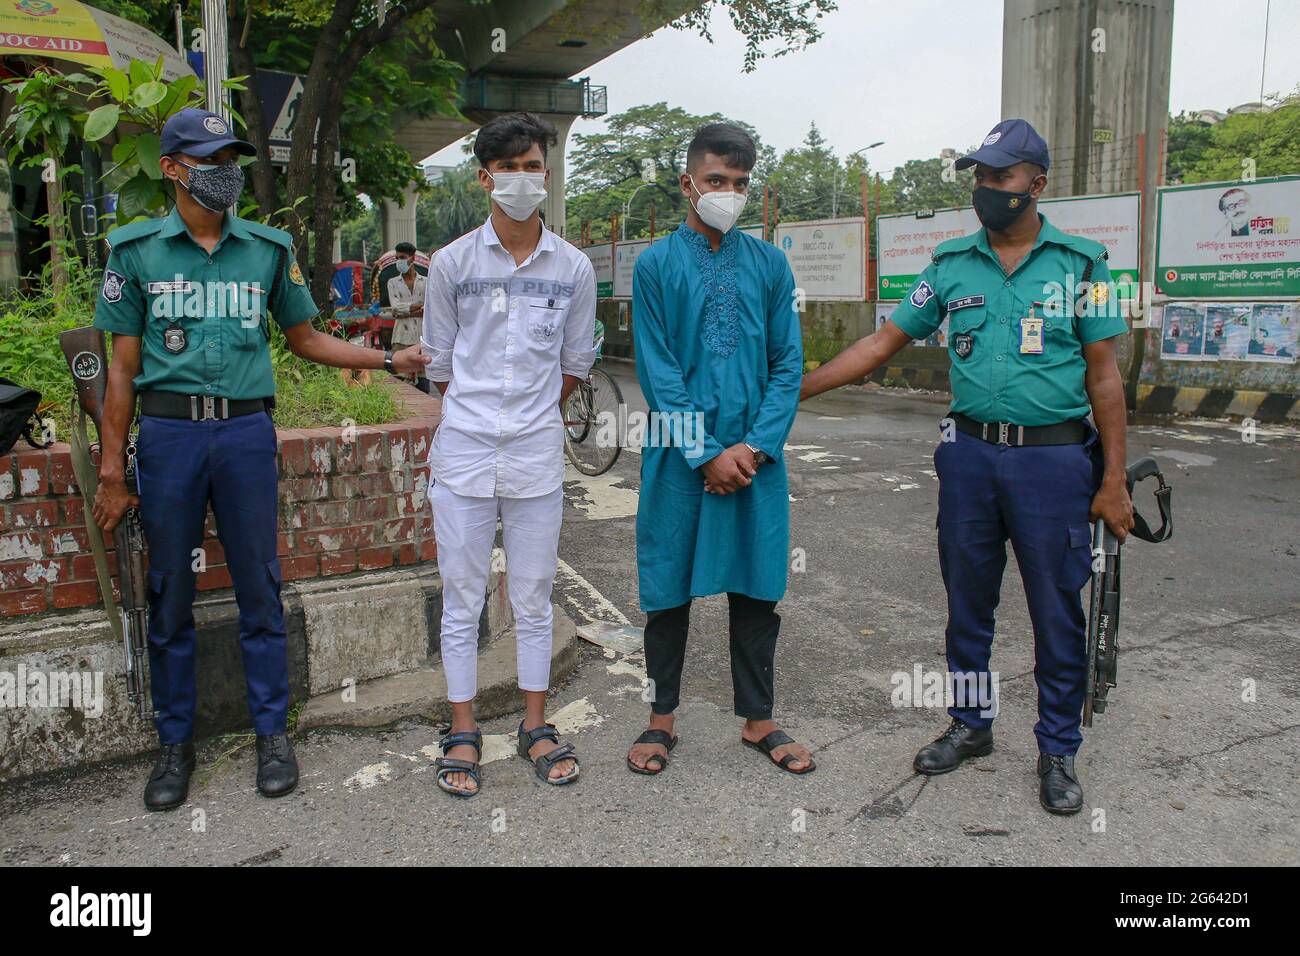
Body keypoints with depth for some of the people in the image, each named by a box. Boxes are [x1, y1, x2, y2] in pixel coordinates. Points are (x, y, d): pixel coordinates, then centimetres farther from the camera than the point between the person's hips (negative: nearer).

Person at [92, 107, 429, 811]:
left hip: (246, 430, 1)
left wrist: (389, 360, 6)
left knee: (259, 588, 5)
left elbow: (304, 338, 16)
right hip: (168, 432, -1)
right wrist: (111, 472, 0)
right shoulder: (135, 249, 4)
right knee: (169, 595, 7)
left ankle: (271, 732, 19)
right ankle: (176, 741, 22)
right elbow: (123, 367, 3)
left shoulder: (269, 248, 8)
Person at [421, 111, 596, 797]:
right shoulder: (452, 263, 1)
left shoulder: (574, 268, 3)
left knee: (533, 599, 10)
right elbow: (440, 363, 9)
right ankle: (463, 734, 20)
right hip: (463, 452, 0)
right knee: (462, 599, 6)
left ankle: (536, 727, 25)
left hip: (538, 456, 1)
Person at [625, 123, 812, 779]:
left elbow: (788, 363, 3)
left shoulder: (769, 264, 7)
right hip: (679, 453, -2)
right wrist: (706, 455, -12)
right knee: (669, 587, 8)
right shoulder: (656, 264, 0)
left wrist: (754, 447, -9)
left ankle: (758, 720, 26)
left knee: (756, 587, 10)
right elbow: (657, 372, -6)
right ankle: (662, 718, 25)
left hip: (755, 454, 2)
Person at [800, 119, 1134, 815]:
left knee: (1056, 608, 5)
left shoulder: (1081, 262, 0)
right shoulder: (951, 264, 6)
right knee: (967, 601, 12)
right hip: (969, 452, 3)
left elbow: (1103, 375, 0)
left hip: (1054, 456, -2)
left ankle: (1058, 750, 22)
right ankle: (969, 725, 31)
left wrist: (1113, 481, -4)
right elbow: (882, 344, 7)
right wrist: (793, 390, 0)